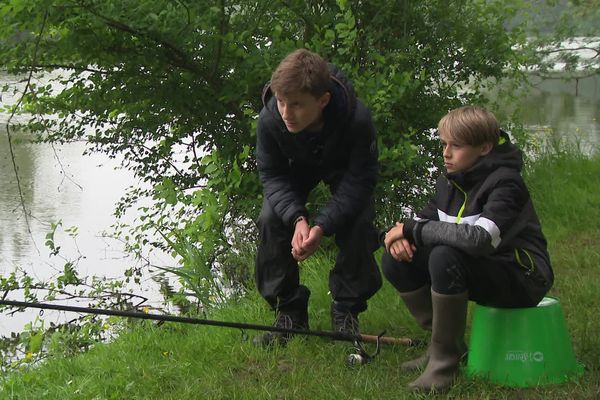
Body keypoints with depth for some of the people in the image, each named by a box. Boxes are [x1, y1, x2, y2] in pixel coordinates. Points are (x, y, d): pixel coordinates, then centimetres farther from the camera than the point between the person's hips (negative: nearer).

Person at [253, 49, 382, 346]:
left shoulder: (357, 119, -41)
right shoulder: (269, 119, -35)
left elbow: (360, 179, -31)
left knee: (356, 223, -25)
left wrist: (322, 226, -42)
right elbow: (272, 175, -22)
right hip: (296, 168, 2)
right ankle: (288, 311, -3)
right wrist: (298, 218, -39)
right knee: (271, 219, -21)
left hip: (343, 168, -2)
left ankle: (346, 312, -2)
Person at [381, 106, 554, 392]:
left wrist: (414, 229, -29)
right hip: (475, 270, 8)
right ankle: (445, 343, 4)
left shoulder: (505, 183, -21)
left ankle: (446, 360, -22)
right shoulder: (450, 181, 3)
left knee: (445, 257, -34)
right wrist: (402, 234, -18)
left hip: (521, 276, -8)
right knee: (395, 260, -6)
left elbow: (481, 239, -36)